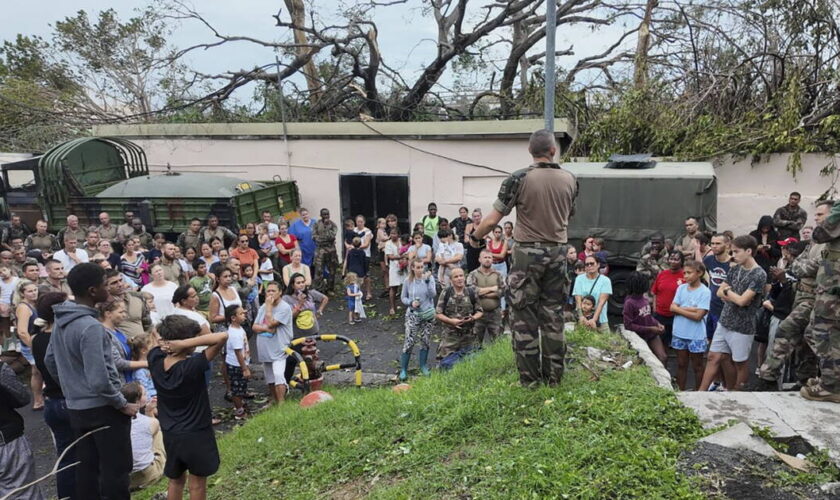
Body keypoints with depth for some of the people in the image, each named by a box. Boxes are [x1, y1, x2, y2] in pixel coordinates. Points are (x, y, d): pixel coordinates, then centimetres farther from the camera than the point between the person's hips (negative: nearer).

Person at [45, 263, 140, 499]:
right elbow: (99, 380, -26)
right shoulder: (90, 327, -24)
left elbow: (50, 362, 15)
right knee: (115, 471, 2)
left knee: (86, 469, 18)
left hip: (76, 407, 9)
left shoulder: (60, 321, 4)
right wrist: (123, 405, -14)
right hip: (102, 408, -9)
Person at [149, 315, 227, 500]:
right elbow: (222, 337, -35)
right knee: (197, 482, 15)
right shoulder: (193, 366, -28)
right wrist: (184, 344, -34)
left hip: (170, 434, 6)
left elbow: (161, 337, 9)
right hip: (196, 434, -5)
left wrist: (168, 343, -11)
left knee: (176, 480, 23)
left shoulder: (155, 360, -11)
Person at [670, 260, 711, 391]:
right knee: (681, 364, 16)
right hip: (680, 333, 4)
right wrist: (690, 309, -16)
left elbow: (698, 316, -18)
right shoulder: (681, 288, 2)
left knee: (697, 366, 11)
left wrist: (680, 309, -10)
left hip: (696, 336, -4)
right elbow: (672, 307, -5)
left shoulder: (705, 292, -13)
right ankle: (680, 391, 28)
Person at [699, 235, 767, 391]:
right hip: (724, 322, 6)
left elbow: (742, 301, -21)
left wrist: (728, 291, -4)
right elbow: (719, 292, 7)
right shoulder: (735, 269, 6)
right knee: (714, 357, 7)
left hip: (742, 327, -6)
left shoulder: (759, 275, -15)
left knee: (740, 364, 9)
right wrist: (735, 296, -10)